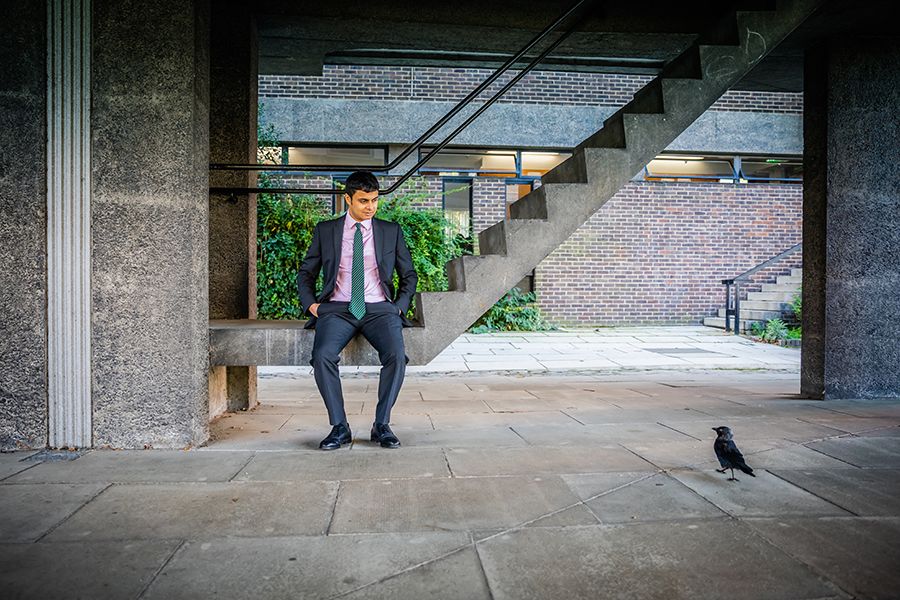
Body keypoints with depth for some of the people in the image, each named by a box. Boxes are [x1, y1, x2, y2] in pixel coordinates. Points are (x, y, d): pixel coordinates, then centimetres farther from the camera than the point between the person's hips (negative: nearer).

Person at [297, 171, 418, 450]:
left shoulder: (392, 231, 12)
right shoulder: (325, 230, 11)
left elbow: (409, 275, 18)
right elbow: (305, 273, 16)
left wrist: (399, 306, 3)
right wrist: (311, 304, -1)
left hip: (379, 308, 0)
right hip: (337, 309, 0)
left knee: (397, 355, -29)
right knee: (323, 356, -30)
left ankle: (382, 425, -12)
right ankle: (339, 427, -14)